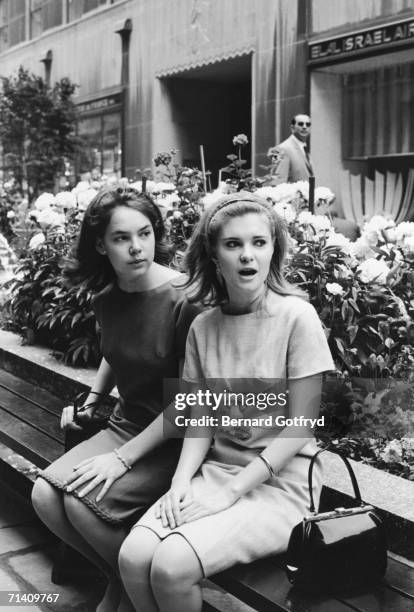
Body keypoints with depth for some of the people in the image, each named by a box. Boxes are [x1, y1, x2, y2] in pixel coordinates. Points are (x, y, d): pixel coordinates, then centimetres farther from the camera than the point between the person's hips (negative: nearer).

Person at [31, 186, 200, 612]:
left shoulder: (182, 300, -20)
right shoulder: (106, 295, 2)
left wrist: (123, 458, -20)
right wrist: (90, 399, 10)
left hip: (173, 439, -6)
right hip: (124, 423, 7)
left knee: (83, 500, -23)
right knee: (45, 495, -12)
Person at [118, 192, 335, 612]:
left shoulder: (296, 317, -11)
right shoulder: (203, 326, 4)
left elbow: (299, 427, -11)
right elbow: (200, 419, 7)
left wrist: (231, 490, -15)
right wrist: (182, 480, -11)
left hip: (281, 480, -4)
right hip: (216, 466, 4)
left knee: (172, 567, -23)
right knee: (133, 557, -18)